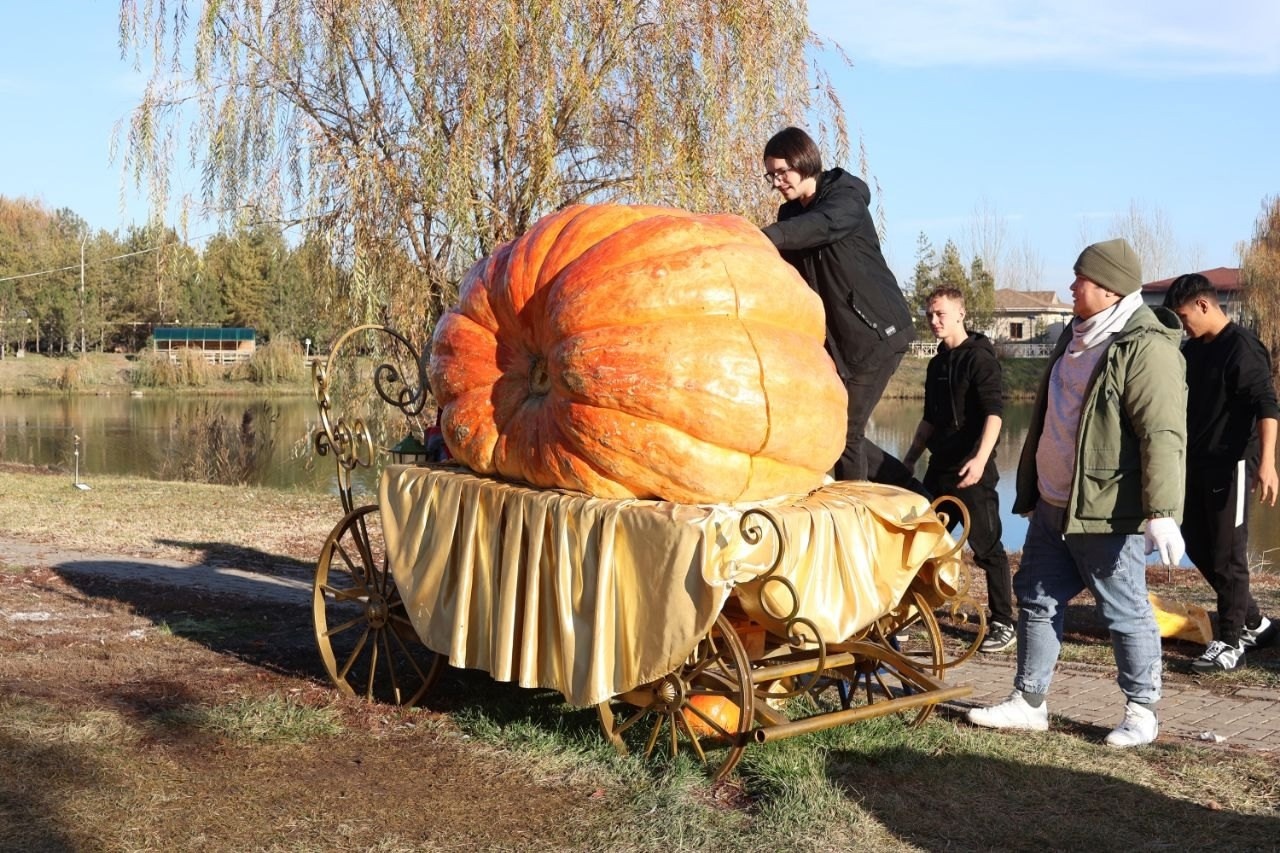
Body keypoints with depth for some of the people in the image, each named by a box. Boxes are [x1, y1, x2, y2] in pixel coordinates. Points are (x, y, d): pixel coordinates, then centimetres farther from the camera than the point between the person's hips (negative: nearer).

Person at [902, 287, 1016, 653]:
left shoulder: (980, 358, -9)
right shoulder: (937, 363, 15)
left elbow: (994, 413, -19)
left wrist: (980, 458, -31)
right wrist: (910, 458, 21)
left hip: (972, 471, -8)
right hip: (940, 468, 8)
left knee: (987, 548, -2)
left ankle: (1003, 623, 6)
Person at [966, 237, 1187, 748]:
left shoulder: (1146, 347, -16)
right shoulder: (1078, 336, 15)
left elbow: (1163, 434, -23)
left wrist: (1162, 513, -29)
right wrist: (1030, 488, 25)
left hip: (1107, 513, -9)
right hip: (1053, 505, 9)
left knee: (1125, 612, 3)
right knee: (1037, 599, 12)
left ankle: (1141, 711, 18)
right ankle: (1028, 703, 21)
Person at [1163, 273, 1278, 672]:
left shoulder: (1242, 347, -14)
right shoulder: (1193, 348, 11)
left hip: (1231, 465, -9)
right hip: (1198, 464, 9)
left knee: (1227, 554, -2)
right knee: (1197, 545, 13)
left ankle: (1231, 641, 10)